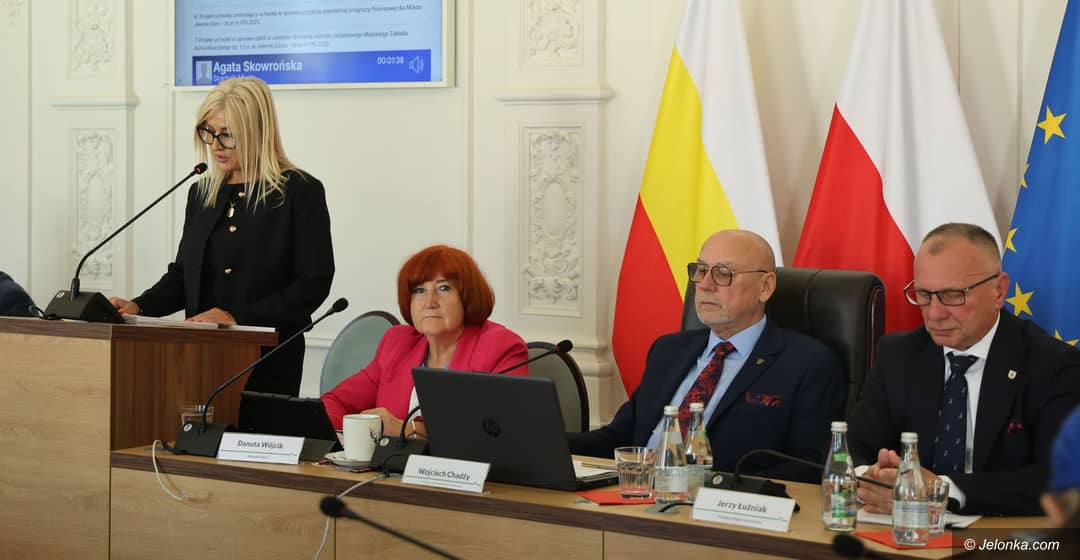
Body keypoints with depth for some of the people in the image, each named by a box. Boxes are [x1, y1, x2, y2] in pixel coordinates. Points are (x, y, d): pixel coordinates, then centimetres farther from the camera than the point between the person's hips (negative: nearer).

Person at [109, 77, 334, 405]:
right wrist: (138, 307, -1)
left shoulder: (300, 192, -6)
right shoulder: (201, 192, 13)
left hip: (268, 363, -5)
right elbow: (183, 273, 17)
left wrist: (237, 317, -17)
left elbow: (313, 282, -11)